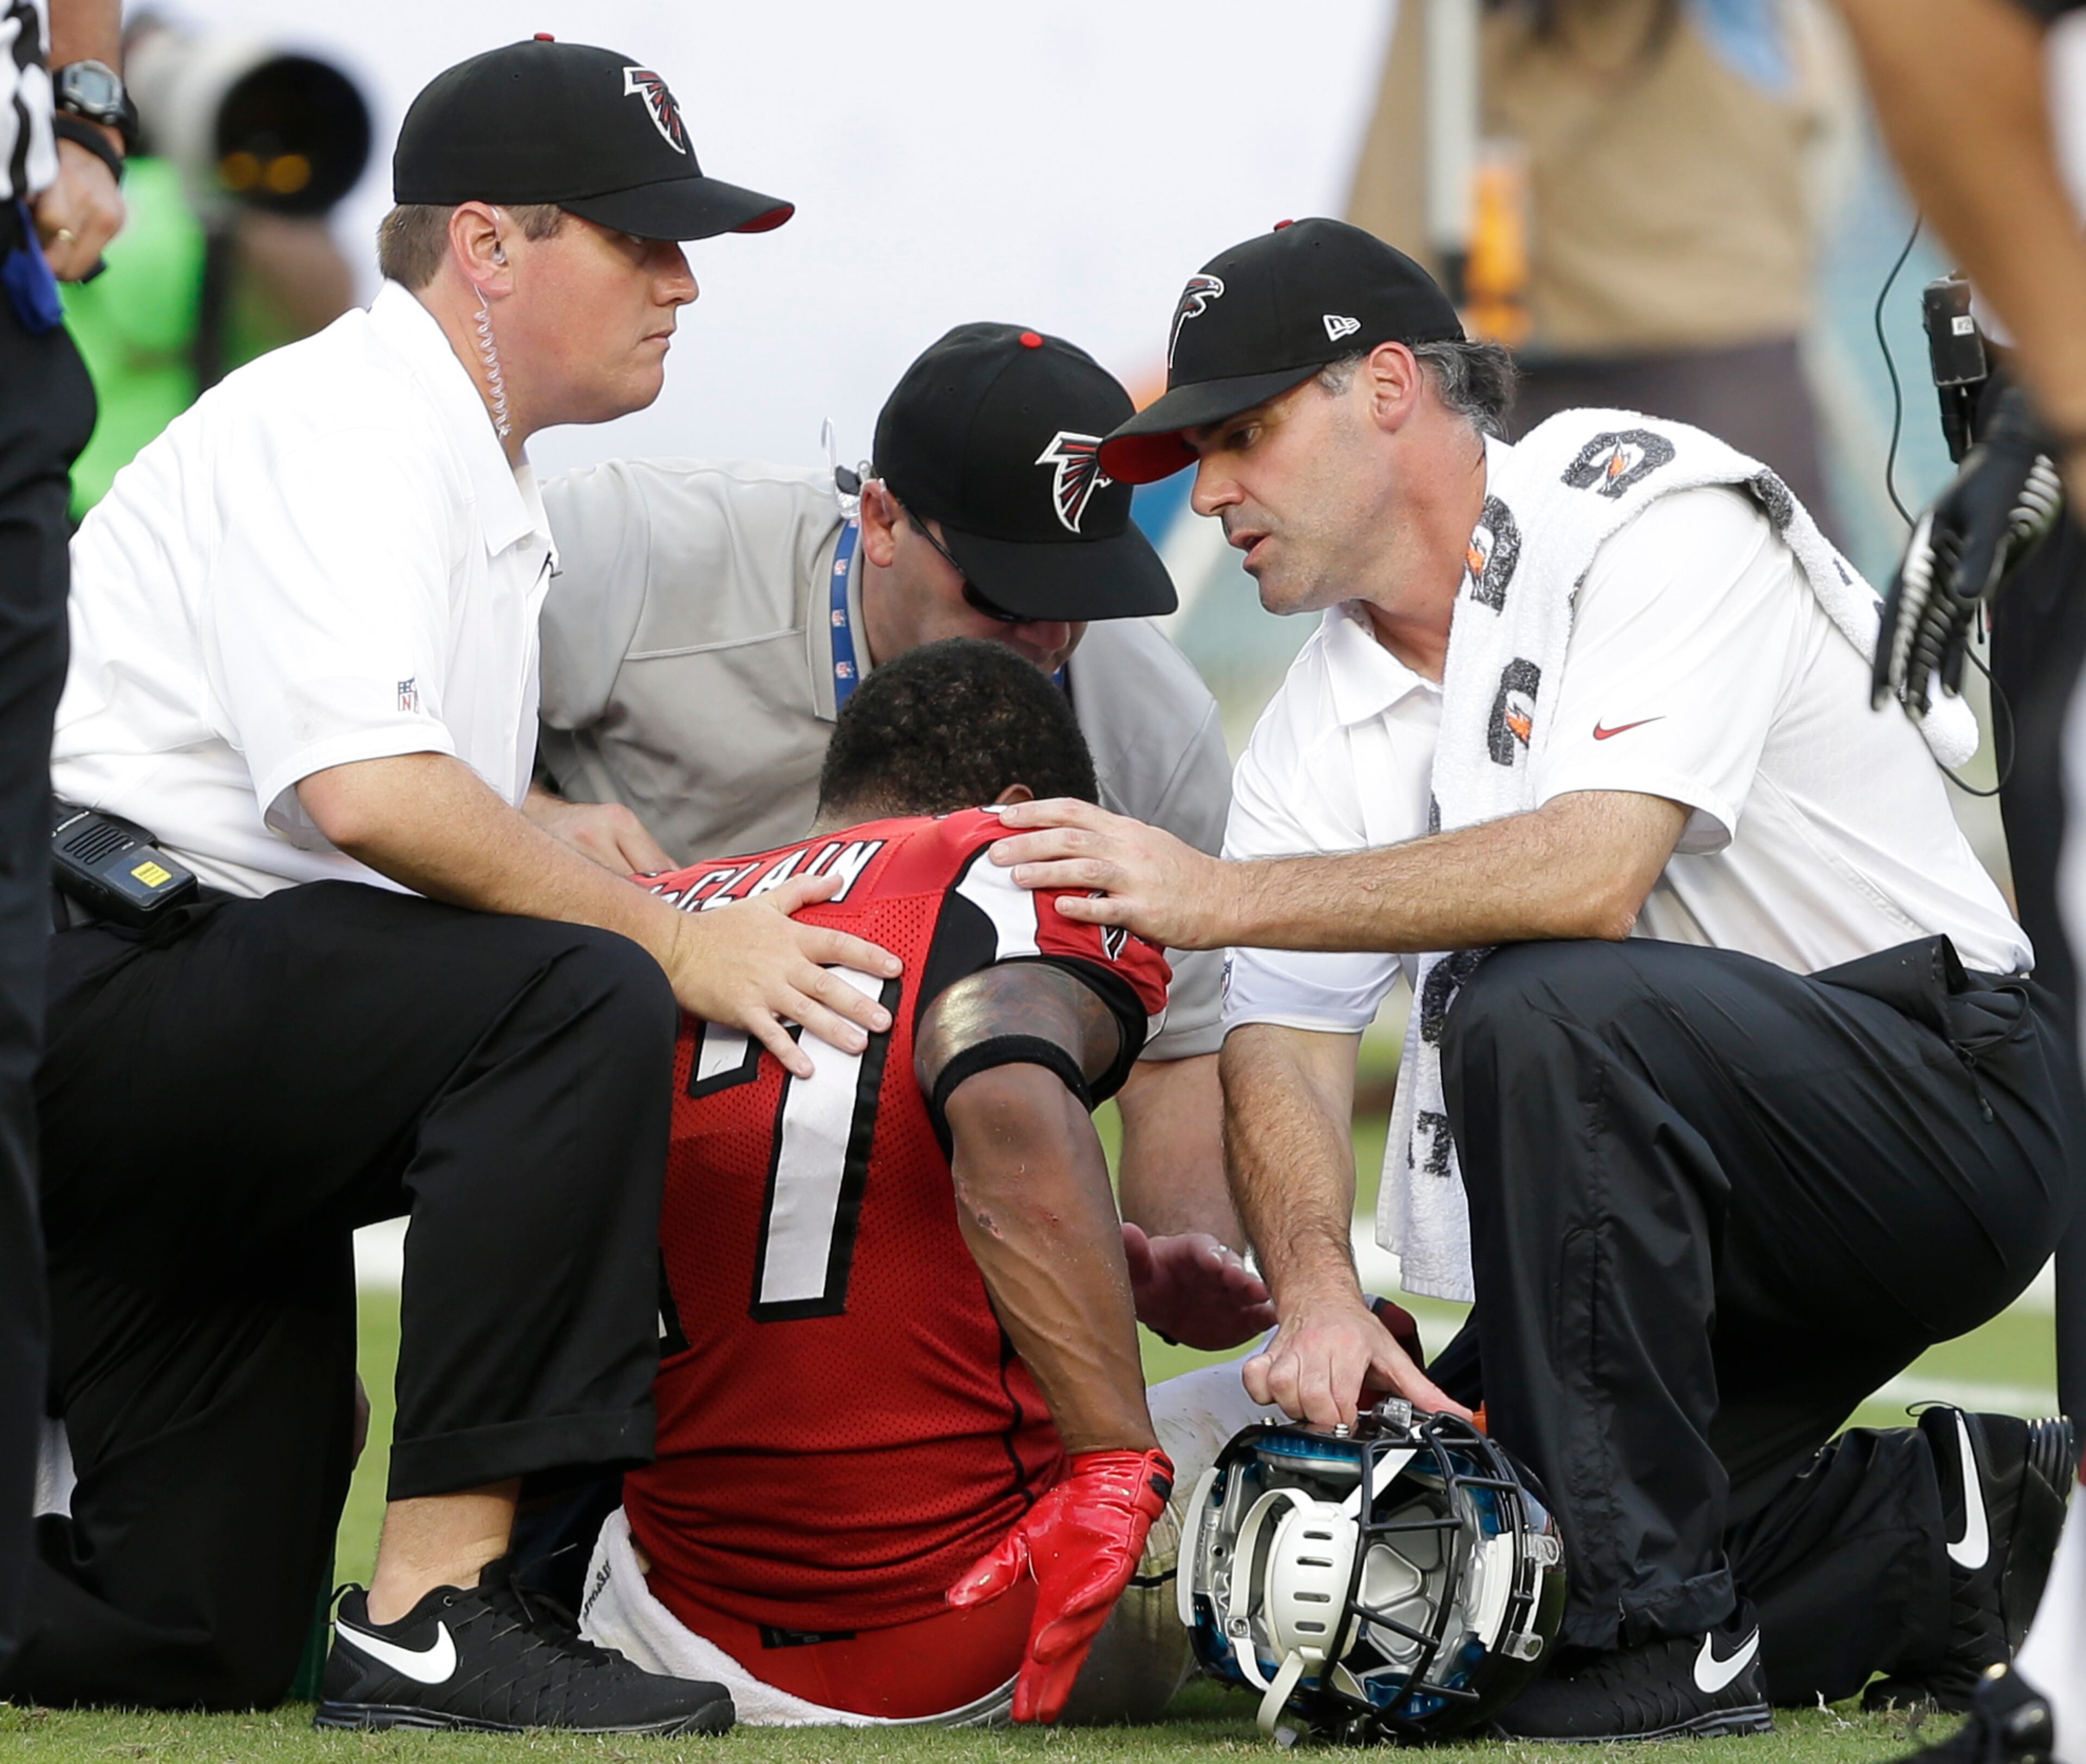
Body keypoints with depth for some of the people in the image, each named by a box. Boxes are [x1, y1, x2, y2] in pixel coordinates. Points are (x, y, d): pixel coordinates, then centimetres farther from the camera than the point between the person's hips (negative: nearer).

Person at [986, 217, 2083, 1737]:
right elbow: (1283, 1044, -2)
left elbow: (1594, 870, -30)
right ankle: (1946, 1529, 8)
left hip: (1957, 1092, -8)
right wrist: (1318, 1299, -23)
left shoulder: (1656, 517, -15)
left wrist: (1223, 894, -28)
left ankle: (1665, 1641, -29)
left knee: (1543, 1009, -35)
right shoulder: (1321, 730, 8)